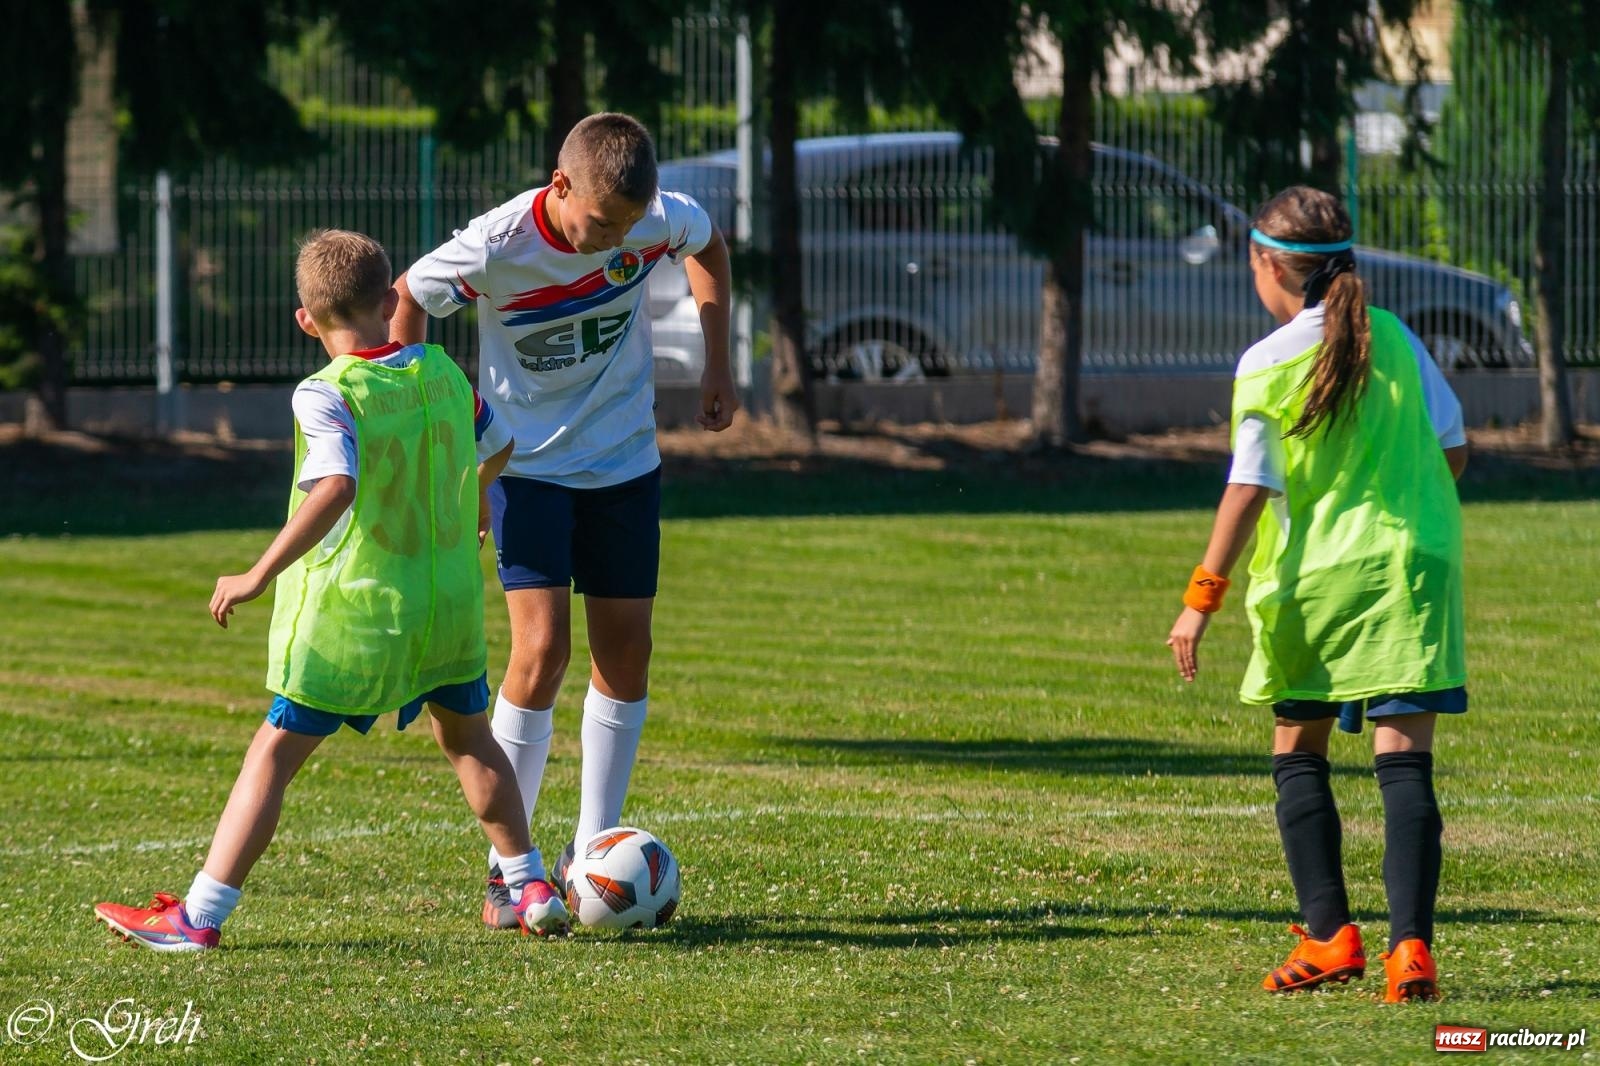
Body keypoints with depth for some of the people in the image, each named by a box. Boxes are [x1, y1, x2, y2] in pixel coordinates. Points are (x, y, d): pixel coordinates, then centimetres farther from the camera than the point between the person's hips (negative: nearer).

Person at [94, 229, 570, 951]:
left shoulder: (327, 396, -15)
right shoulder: (443, 373, 4)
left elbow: (336, 488, -31)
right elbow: (497, 445, 22)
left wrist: (259, 575, -28)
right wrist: (472, 507, 44)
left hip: (351, 612, -5)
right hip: (451, 605, 5)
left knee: (275, 752, -1)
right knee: (468, 735, 25)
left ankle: (199, 914, -3)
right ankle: (531, 891, 28)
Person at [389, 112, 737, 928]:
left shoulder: (662, 221, -16)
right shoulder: (496, 248, -25)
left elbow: (709, 247, 9)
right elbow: (408, 301, -7)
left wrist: (718, 366, 5)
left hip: (626, 462, 4)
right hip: (529, 464, -4)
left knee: (625, 650, 3)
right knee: (542, 649, -15)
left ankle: (591, 854, 15)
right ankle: (506, 867, -7)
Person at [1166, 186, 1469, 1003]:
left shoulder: (1266, 366, -6)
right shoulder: (1394, 340, 5)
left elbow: (1250, 489, -9)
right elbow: (1453, 447, 11)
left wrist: (1202, 598, -5)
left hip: (1315, 575, -2)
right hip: (1414, 565, 2)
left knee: (1298, 754, 16)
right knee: (1404, 758, -4)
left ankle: (1330, 935, 11)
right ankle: (1410, 945, -16)